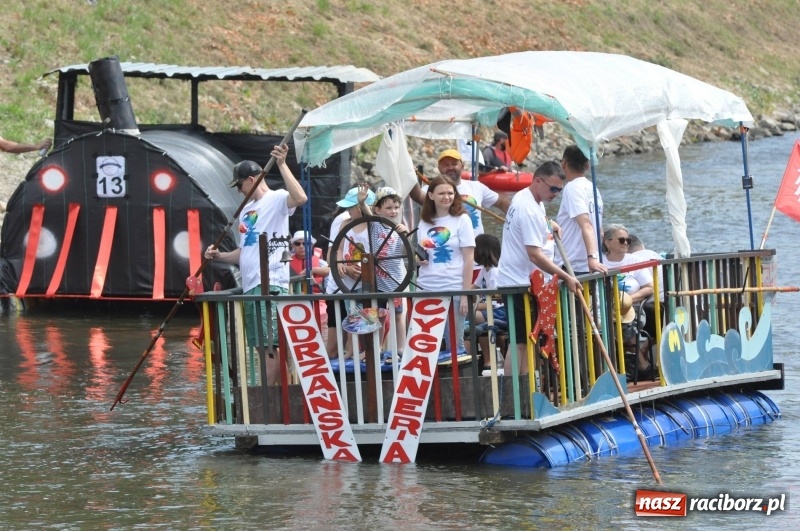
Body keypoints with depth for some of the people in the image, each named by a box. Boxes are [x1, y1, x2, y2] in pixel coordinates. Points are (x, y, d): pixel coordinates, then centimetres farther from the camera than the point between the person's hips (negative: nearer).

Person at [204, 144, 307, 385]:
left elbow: (300, 198, -28)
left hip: (270, 284, -9)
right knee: (261, 347, 9)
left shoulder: (276, 200, -4)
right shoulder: (247, 209, 23)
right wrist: (220, 256, 9)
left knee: (269, 345, -12)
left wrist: (282, 165, -28)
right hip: (250, 285, 9)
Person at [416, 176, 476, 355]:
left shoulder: (461, 220, 0)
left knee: (455, 345, -1)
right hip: (426, 290, 4)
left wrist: (465, 295, -9)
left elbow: (468, 260, -3)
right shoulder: (424, 222, 11)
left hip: (453, 290, -4)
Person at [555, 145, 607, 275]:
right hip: (589, 268, 9)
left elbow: (586, 225, -23)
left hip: (572, 267, -9)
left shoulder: (572, 188, -10)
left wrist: (592, 258, -32)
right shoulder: (592, 189, 15)